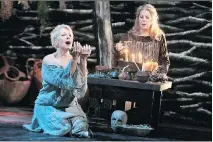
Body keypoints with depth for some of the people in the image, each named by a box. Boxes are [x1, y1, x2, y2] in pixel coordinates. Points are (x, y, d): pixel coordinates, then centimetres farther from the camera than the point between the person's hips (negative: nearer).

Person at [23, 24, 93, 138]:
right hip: (49, 106, -3)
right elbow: (64, 82, -26)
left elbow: (81, 85, -15)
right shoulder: (48, 60, -12)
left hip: (70, 105, 3)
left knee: (81, 127, -23)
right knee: (63, 129, -26)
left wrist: (83, 60, -22)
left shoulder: (75, 60, 0)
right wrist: (74, 60, -32)